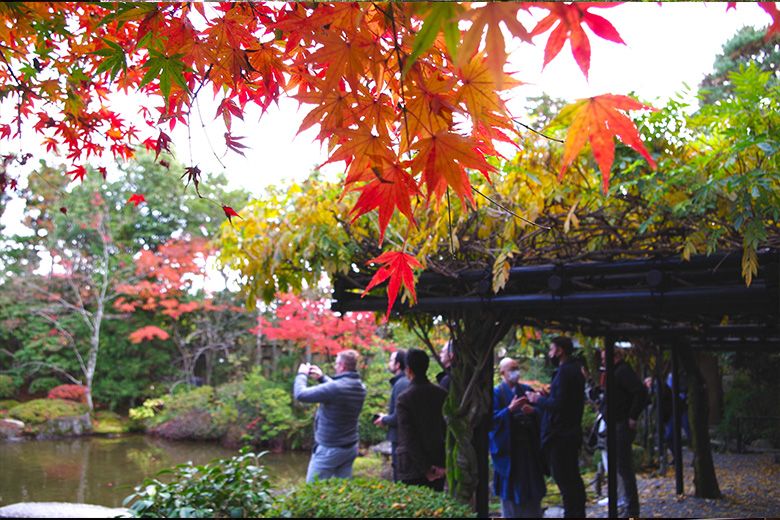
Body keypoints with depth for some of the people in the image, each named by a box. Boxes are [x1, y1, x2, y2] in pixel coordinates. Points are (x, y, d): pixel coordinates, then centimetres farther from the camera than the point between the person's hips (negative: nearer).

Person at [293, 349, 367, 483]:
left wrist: (302, 374, -4)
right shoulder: (360, 387, 0)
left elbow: (301, 394, -20)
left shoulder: (336, 388, -25)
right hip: (350, 448, 7)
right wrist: (322, 378, 16)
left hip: (329, 449, -7)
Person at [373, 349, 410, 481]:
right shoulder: (405, 382, 11)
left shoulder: (401, 384, -19)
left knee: (399, 478, -2)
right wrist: (387, 417, 12)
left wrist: (384, 420, -5)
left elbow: (398, 417, -23)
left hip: (399, 438, -10)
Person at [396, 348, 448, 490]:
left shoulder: (404, 399, -13)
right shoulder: (441, 393, 1)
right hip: (439, 464, 5)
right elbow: (448, 430, 4)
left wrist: (425, 469, -11)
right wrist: (445, 464, 9)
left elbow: (409, 438, -15)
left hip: (413, 469, -5)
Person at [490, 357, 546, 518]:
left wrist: (532, 411, -10)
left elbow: (540, 413, 11)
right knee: (511, 483, 1)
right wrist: (510, 409, -22)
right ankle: (511, 513, 13)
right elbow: (493, 418, -11)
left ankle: (533, 513, 20)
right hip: (508, 445, -4)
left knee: (531, 481, 8)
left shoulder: (526, 390, 9)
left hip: (528, 443, 4)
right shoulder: (496, 392, -4)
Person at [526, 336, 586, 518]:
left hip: (560, 436, -11)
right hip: (571, 433, 11)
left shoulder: (565, 372, -18)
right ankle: (578, 512, 26)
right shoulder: (574, 370, 14)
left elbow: (558, 404, -24)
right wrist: (545, 397, 13)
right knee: (572, 478, 17)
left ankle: (572, 513, 0)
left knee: (563, 479, -5)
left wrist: (538, 400, -10)